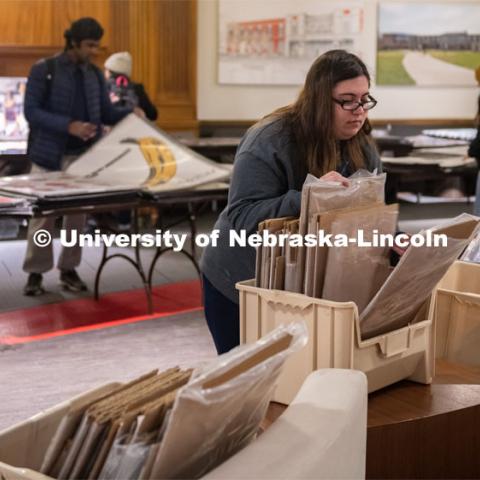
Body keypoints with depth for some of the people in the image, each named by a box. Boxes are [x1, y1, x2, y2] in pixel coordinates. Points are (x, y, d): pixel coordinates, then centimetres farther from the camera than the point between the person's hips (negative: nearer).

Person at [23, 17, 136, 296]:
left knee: (78, 214, 8)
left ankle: (69, 269, 19)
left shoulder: (95, 75, 8)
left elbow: (106, 113, 11)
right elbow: (31, 111, -12)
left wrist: (131, 114, -10)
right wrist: (68, 126, -23)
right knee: (43, 214, 0)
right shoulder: (44, 70, -7)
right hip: (50, 154, -4)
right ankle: (35, 273, 11)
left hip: (84, 156, 4)